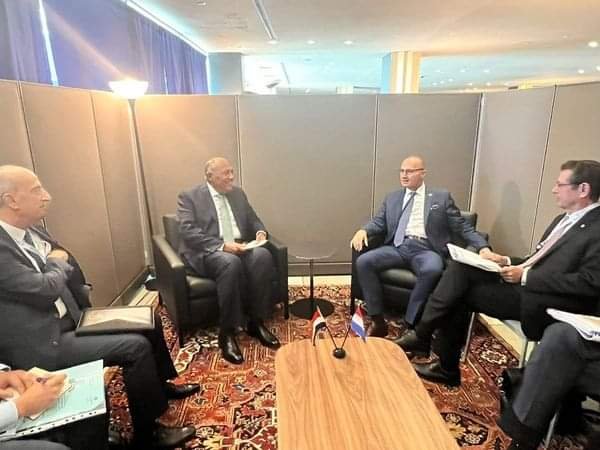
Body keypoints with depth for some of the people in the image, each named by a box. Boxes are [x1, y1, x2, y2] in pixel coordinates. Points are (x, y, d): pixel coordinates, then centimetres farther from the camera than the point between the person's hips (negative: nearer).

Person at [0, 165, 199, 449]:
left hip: (69, 318, 9)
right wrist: (56, 263, -7)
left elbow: (67, 265, 12)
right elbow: (46, 289, -25)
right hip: (42, 343, -9)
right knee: (136, 346, -19)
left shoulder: (29, 231, 6)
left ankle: (160, 385, 31)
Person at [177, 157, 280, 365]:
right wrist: (222, 245, -23)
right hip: (206, 253, -5)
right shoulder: (189, 197, 0)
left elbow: (253, 220, 21)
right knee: (231, 262, -37)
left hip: (240, 248, 5)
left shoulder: (238, 194, 17)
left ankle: (256, 322, -15)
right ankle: (227, 332, -23)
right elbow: (188, 232, -12)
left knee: (262, 255, -27)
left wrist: (260, 232, -4)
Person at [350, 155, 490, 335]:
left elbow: (462, 227, 9)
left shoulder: (441, 197, 12)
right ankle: (378, 321, -13)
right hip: (398, 247, 3)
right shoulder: (392, 198, 21)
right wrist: (363, 230, -9)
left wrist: (483, 247, -7)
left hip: (426, 249, -3)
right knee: (363, 261, -22)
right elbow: (379, 222, 14)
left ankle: (411, 325, -20)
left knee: (432, 270, -37)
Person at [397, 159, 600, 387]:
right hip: (524, 284, 8)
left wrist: (525, 276, -20)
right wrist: (509, 262, 3)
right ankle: (423, 336, -8)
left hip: (546, 302, -8)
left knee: (460, 291, -17)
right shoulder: (563, 219, 18)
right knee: (461, 266, -10)